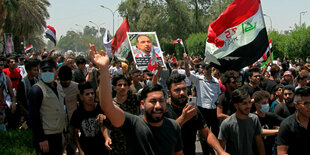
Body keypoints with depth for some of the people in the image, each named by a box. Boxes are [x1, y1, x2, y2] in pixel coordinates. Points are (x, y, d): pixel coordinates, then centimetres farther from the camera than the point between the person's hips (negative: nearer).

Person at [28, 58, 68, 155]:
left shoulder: (58, 87, 12)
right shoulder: (37, 89, -12)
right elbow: (33, 117, -17)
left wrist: (66, 130, 18)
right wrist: (41, 139, -21)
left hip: (58, 134, 8)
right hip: (46, 136, -7)